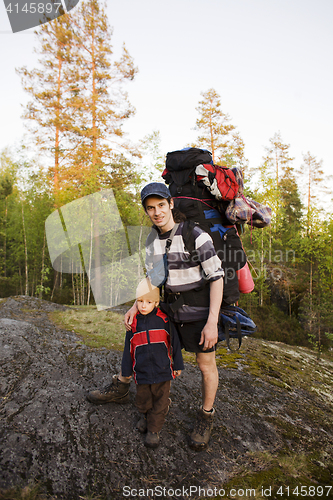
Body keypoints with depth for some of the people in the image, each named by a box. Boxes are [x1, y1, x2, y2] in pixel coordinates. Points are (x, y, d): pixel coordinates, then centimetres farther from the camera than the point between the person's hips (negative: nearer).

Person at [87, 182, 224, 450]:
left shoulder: (195, 235, -21)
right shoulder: (153, 241, 0)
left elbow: (217, 277, -19)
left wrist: (212, 322, -22)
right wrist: (137, 306, -6)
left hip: (200, 309, -6)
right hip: (171, 307, 6)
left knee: (206, 365, 6)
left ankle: (206, 417, 32)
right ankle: (120, 388, 38)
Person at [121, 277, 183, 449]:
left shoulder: (164, 320, -8)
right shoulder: (133, 322, -4)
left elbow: (175, 343, 1)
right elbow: (129, 348, 4)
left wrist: (178, 364, 5)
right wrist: (126, 371, 7)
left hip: (162, 370, -1)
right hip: (142, 371, 2)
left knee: (160, 401, 8)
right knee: (142, 400, 17)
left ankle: (154, 429, 26)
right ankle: (145, 416, 46)